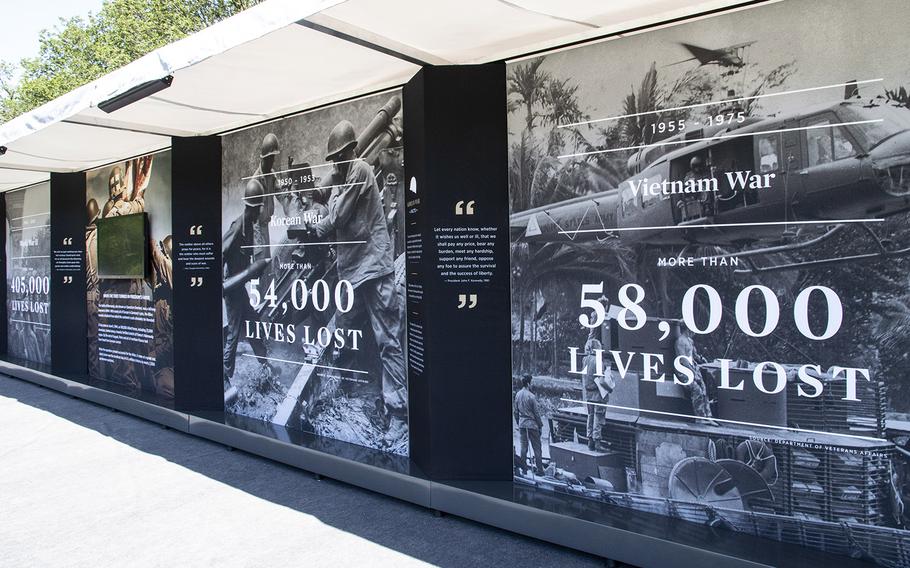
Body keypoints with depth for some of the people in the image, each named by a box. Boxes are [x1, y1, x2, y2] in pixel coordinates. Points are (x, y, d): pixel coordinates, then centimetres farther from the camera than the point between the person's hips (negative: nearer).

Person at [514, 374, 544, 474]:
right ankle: (539, 469, 8)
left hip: (522, 424, 5)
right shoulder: (531, 396, -17)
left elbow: (516, 412, 8)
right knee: (536, 447, 4)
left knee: (523, 446, 13)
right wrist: (540, 425, -2)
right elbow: (536, 413, -12)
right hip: (532, 424, -5)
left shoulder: (518, 395, 0)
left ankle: (524, 467, 19)